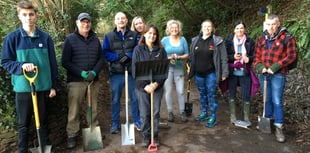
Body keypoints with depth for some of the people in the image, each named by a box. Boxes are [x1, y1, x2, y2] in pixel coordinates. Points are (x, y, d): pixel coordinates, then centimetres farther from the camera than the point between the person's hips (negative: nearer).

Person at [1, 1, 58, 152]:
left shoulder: (46, 38, 0)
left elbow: (52, 63, 4)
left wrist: (53, 86, 3)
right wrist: (22, 65, -20)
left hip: (43, 86, 2)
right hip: (22, 88, -1)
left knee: (43, 121, 15)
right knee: (23, 124, 12)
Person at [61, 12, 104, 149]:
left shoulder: (95, 39, 9)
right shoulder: (70, 39, -2)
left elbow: (101, 58, 9)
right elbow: (65, 62, -6)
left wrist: (94, 72, -9)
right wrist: (81, 73, -16)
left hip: (93, 80, 3)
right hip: (76, 80, -3)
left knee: (93, 108, 12)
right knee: (74, 110, 2)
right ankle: (72, 135, 14)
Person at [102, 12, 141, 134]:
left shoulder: (134, 35, 7)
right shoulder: (109, 36, 5)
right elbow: (105, 53, -1)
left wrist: (129, 56, -16)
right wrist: (118, 57, -15)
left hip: (132, 71, 1)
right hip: (116, 72, 0)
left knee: (135, 97, 8)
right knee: (115, 99, 8)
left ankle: (137, 121, 23)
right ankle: (115, 124, 20)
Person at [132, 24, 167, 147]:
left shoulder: (161, 50, 2)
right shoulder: (138, 49, -1)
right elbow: (135, 70, -5)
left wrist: (156, 84, -13)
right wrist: (145, 86, -14)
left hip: (157, 87, 1)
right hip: (142, 87, -1)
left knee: (156, 112, 9)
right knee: (144, 113, 7)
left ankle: (155, 136, 25)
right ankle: (146, 136, 24)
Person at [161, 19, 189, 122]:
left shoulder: (183, 39, 6)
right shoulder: (165, 40, 2)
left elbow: (186, 54, 6)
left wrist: (178, 57, -12)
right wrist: (169, 58, -15)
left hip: (179, 68, 1)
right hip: (167, 68, 0)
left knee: (180, 91, -2)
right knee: (168, 91, 2)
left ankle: (182, 112, 12)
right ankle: (170, 112, 15)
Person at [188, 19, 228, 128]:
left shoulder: (217, 41, -6)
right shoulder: (195, 41, 6)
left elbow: (223, 58, -8)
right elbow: (191, 57, 11)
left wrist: (224, 73, -11)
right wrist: (190, 71, 10)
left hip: (211, 74, -4)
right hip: (198, 74, 4)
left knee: (211, 95, 2)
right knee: (202, 94, 16)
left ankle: (213, 117, 15)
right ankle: (204, 113, 32)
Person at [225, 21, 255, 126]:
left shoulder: (250, 42, 1)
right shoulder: (228, 41, 1)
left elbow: (254, 56, 5)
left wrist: (249, 59, -16)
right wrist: (233, 57, -15)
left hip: (245, 73, 0)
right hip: (232, 73, 0)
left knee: (246, 95, 1)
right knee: (232, 94, 10)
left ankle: (246, 117, 16)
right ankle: (232, 115, 25)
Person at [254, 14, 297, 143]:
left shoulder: (287, 38, -5)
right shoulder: (262, 39, 10)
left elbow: (291, 56, -9)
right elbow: (257, 56, 12)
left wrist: (275, 67, -16)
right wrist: (260, 67, -7)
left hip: (277, 75, -4)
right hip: (263, 74, 4)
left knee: (277, 101, -3)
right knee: (267, 99, 15)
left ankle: (279, 128, 6)